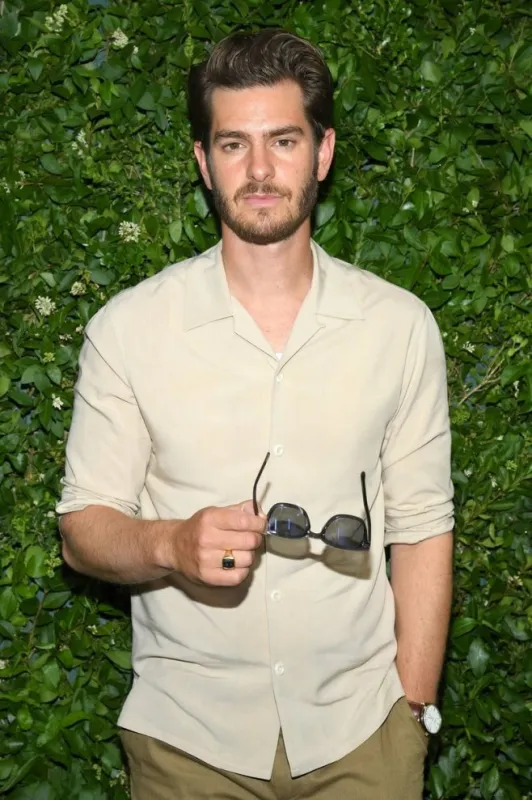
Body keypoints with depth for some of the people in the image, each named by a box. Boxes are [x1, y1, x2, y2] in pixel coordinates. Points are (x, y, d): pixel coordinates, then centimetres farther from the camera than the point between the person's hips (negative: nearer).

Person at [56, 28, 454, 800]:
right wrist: (172, 546, -22)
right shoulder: (128, 329, -6)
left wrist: (412, 712, -2)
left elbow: (422, 530, 1)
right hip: (186, 735, 0)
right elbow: (83, 527, -2)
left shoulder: (401, 326, -3)